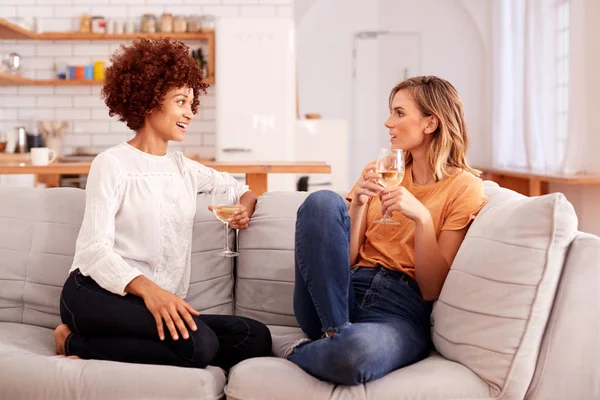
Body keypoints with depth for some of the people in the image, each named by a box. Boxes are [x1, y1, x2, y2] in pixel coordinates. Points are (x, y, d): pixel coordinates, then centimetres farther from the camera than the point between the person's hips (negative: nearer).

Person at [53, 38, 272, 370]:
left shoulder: (184, 168, 19)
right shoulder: (112, 164, 0)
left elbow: (241, 189, 33)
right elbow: (95, 249, -11)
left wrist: (246, 207, 6)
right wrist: (148, 289, -30)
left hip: (160, 303, 7)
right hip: (96, 294, -7)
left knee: (257, 339, -18)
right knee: (197, 344, -33)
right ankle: (75, 342, -10)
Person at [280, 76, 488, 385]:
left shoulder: (464, 187, 2)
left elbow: (432, 289, -4)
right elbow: (346, 257, 9)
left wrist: (421, 217, -16)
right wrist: (358, 205, -6)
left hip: (401, 307, -4)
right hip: (342, 294, 4)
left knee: (358, 350, -41)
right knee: (323, 201, -22)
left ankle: (297, 353, -7)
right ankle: (336, 334, -17)